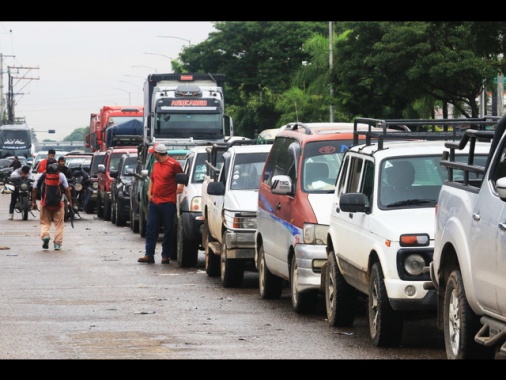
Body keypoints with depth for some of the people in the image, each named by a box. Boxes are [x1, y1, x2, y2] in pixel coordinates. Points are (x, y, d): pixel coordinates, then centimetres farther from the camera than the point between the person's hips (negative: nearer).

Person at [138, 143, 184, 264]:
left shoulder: (173, 164, -8)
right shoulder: (155, 165, 13)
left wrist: (180, 188, -10)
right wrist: (149, 192, 13)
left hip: (168, 203, -7)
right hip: (154, 202, 7)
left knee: (168, 231, 2)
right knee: (151, 229, 5)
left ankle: (166, 256, 9)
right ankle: (149, 255, 8)